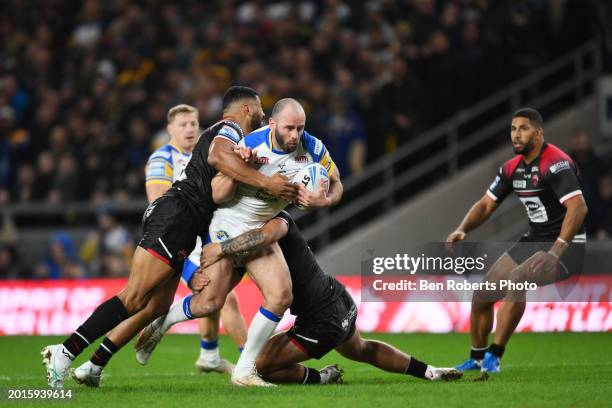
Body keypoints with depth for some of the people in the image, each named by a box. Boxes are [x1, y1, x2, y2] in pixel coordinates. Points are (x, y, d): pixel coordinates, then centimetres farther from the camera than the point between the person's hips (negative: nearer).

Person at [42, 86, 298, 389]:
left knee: (156, 308, 5)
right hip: (176, 214, -10)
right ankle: (65, 353, -21)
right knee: (134, 298, -17)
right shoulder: (231, 129, -3)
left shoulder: (224, 133, 28)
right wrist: (265, 182, -29)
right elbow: (217, 156, -27)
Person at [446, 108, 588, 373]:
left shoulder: (555, 163, -19)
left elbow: (579, 207, -29)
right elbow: (486, 204, 14)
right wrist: (462, 230, -5)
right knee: (482, 293, 4)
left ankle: (494, 356, -25)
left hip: (565, 245, -8)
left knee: (517, 279, -32)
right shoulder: (513, 168, 6)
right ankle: (477, 358, 22)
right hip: (533, 240, 9)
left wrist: (555, 252, -34)